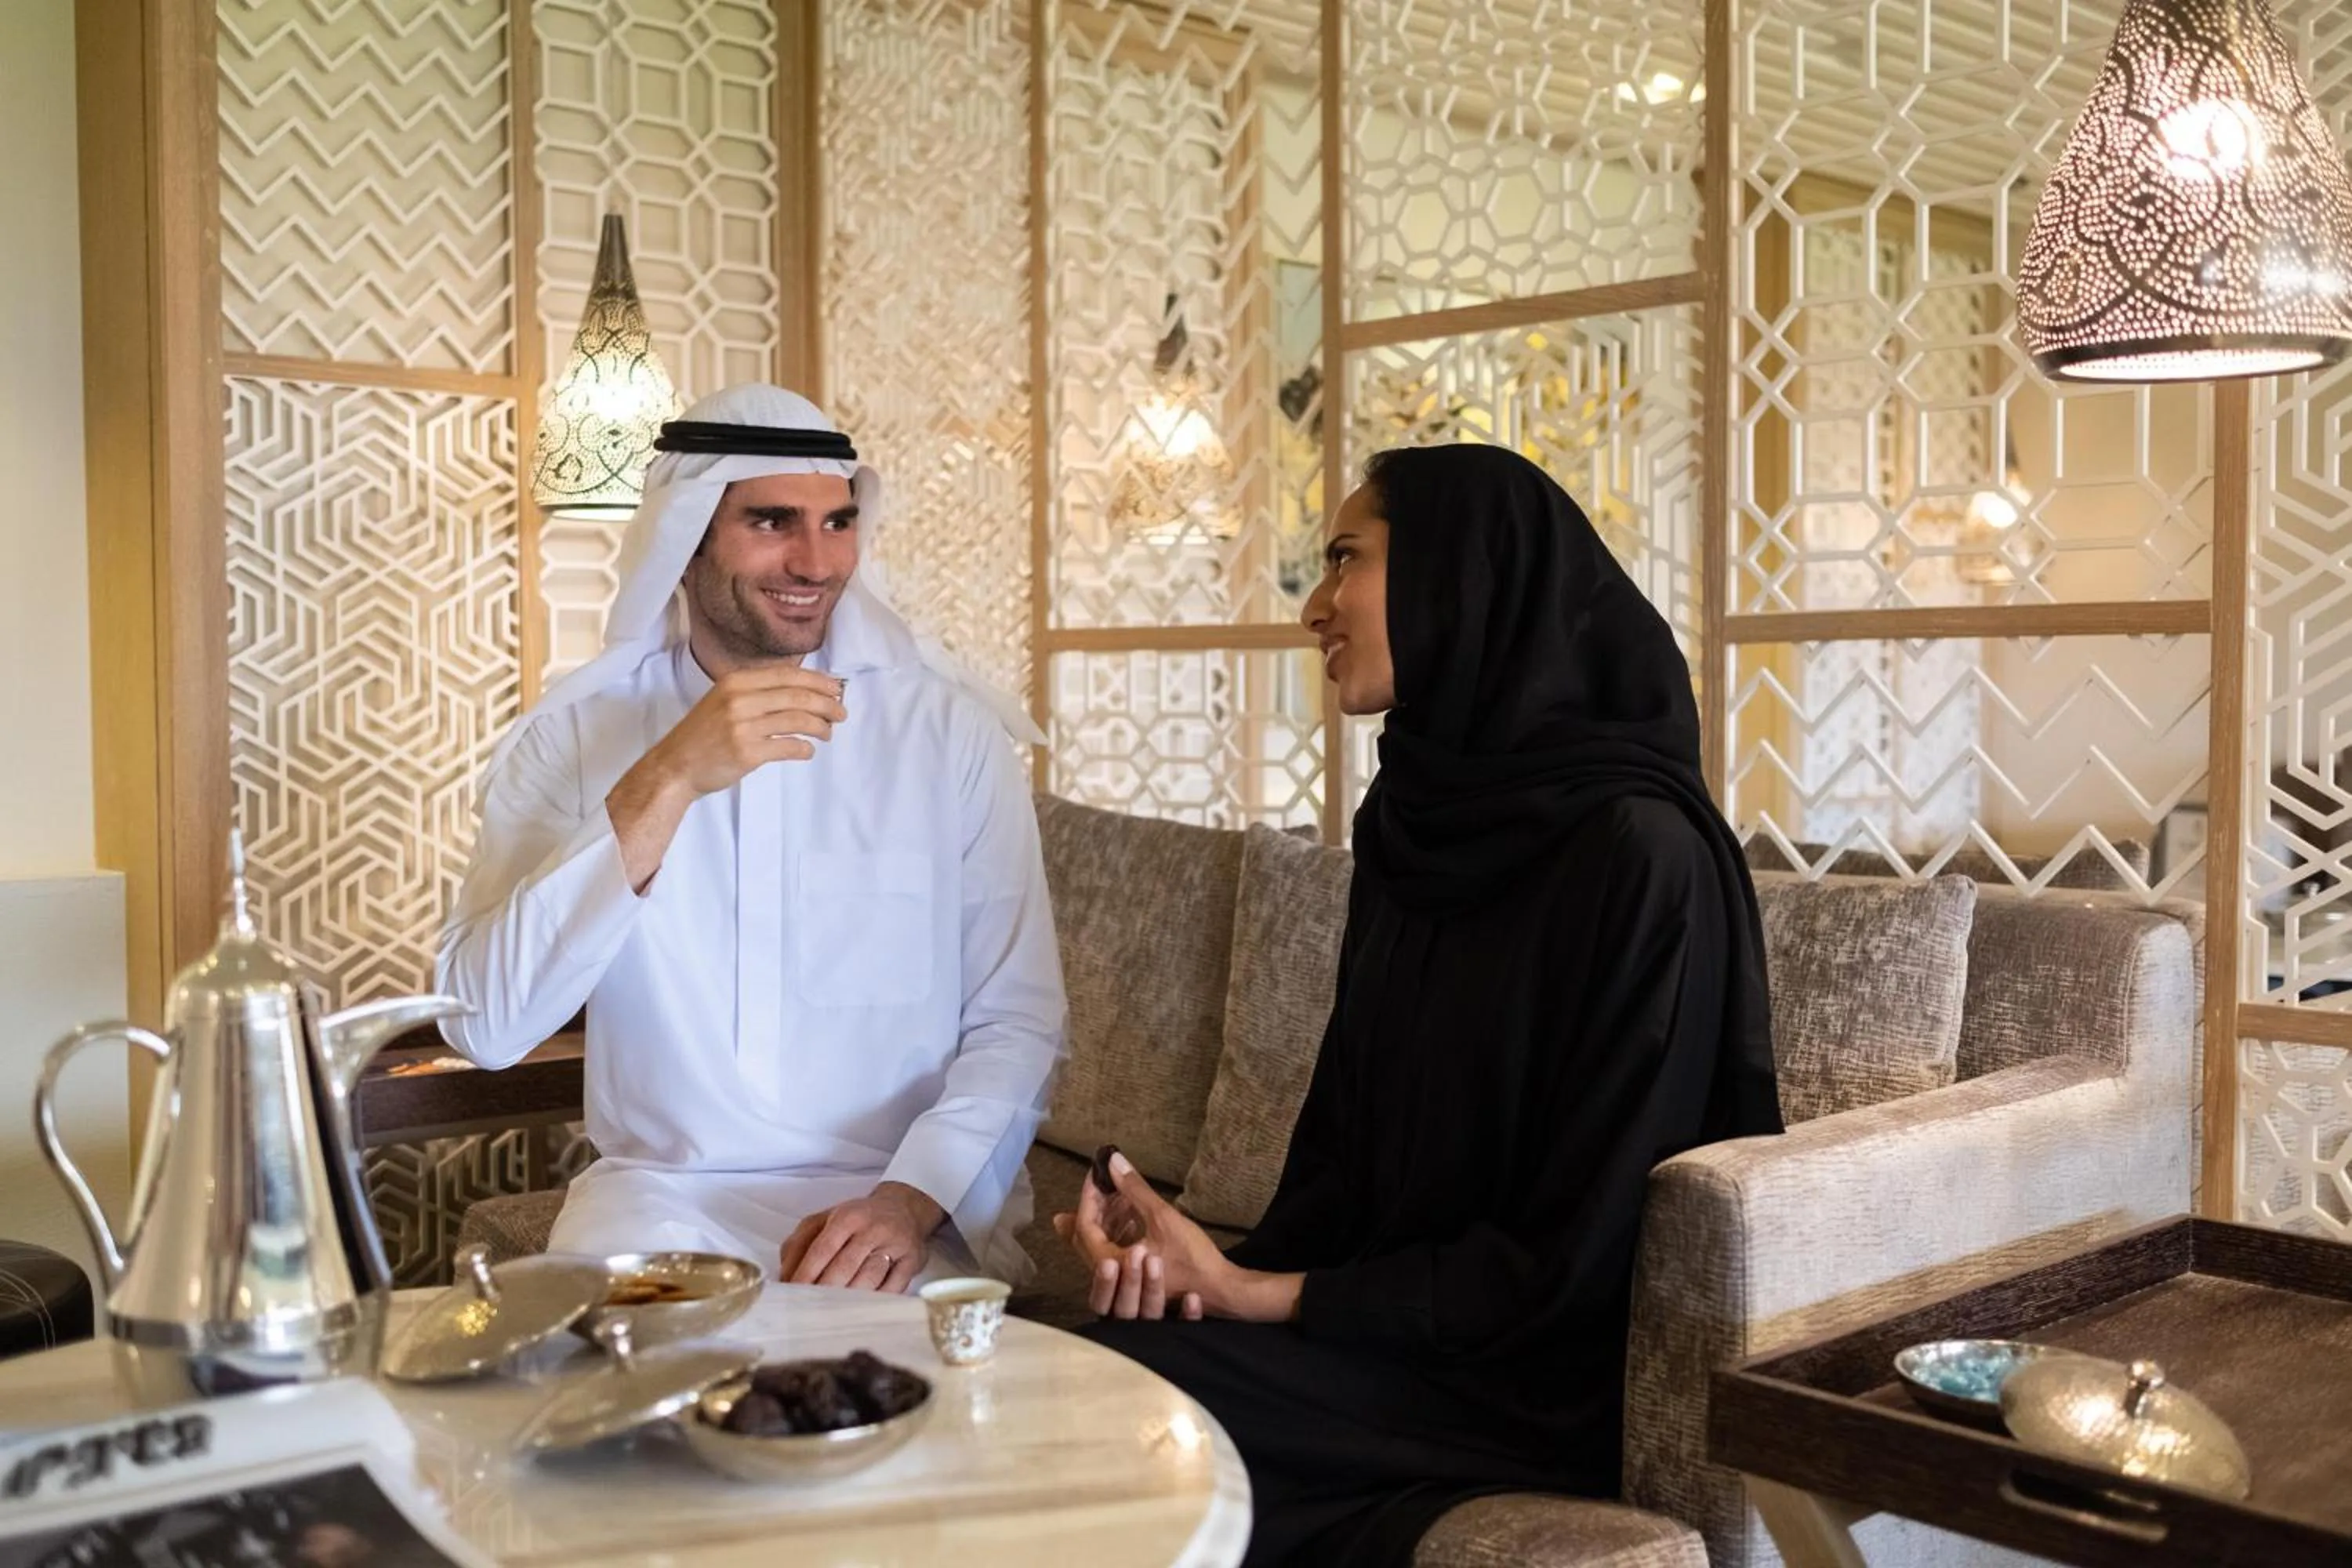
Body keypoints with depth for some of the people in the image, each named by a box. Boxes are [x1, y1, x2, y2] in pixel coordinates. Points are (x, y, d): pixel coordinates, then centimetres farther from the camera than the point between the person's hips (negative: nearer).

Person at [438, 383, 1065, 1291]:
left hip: (897, 1208, 0)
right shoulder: (573, 736, -2)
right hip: (659, 1197, 1)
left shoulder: (951, 732, -2)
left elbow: (1019, 1025, -3)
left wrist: (909, 1200, -21)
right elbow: (484, 1026, -14)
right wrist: (665, 783, -23)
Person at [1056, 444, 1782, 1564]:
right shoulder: (1415, 820, 7)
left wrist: (1255, 1296, -16)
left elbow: (1579, 1259, -17)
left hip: (1551, 1387, -6)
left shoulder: (1640, 852, -17)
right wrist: (1233, 1268, -11)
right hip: (1397, 1326, 6)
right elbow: (1345, 1143, 9)